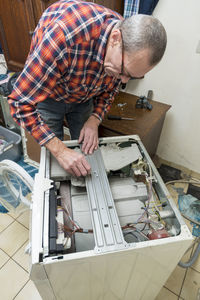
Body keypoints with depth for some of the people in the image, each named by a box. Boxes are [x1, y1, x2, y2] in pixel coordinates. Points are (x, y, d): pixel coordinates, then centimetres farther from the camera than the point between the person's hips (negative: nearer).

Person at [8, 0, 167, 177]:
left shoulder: (128, 55, -22)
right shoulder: (65, 36, -43)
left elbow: (109, 90, -3)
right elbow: (21, 102, -37)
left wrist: (94, 121, -20)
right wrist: (60, 151, -40)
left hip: (83, 98, 4)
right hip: (47, 95, -4)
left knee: (86, 147, 13)